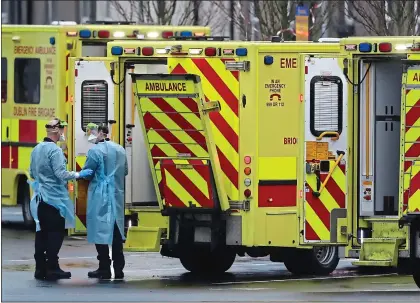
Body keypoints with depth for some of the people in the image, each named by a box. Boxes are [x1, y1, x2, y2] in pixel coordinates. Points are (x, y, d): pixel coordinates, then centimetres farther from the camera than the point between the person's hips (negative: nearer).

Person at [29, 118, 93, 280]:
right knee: (56, 232, -4)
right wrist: (78, 174, -11)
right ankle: (52, 268, -5)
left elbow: (32, 173, 19)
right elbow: (61, 174, -21)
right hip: (54, 198, -8)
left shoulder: (36, 150, 11)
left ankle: (40, 268, 10)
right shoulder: (55, 150, -15)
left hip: (40, 198, 8)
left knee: (42, 232, 10)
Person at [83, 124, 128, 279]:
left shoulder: (95, 151, -11)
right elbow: (125, 171, 20)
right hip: (117, 196, 6)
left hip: (100, 197, -6)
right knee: (116, 232, 10)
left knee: (100, 231, -1)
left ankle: (104, 269, -2)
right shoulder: (120, 150, 11)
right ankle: (118, 269, 10)